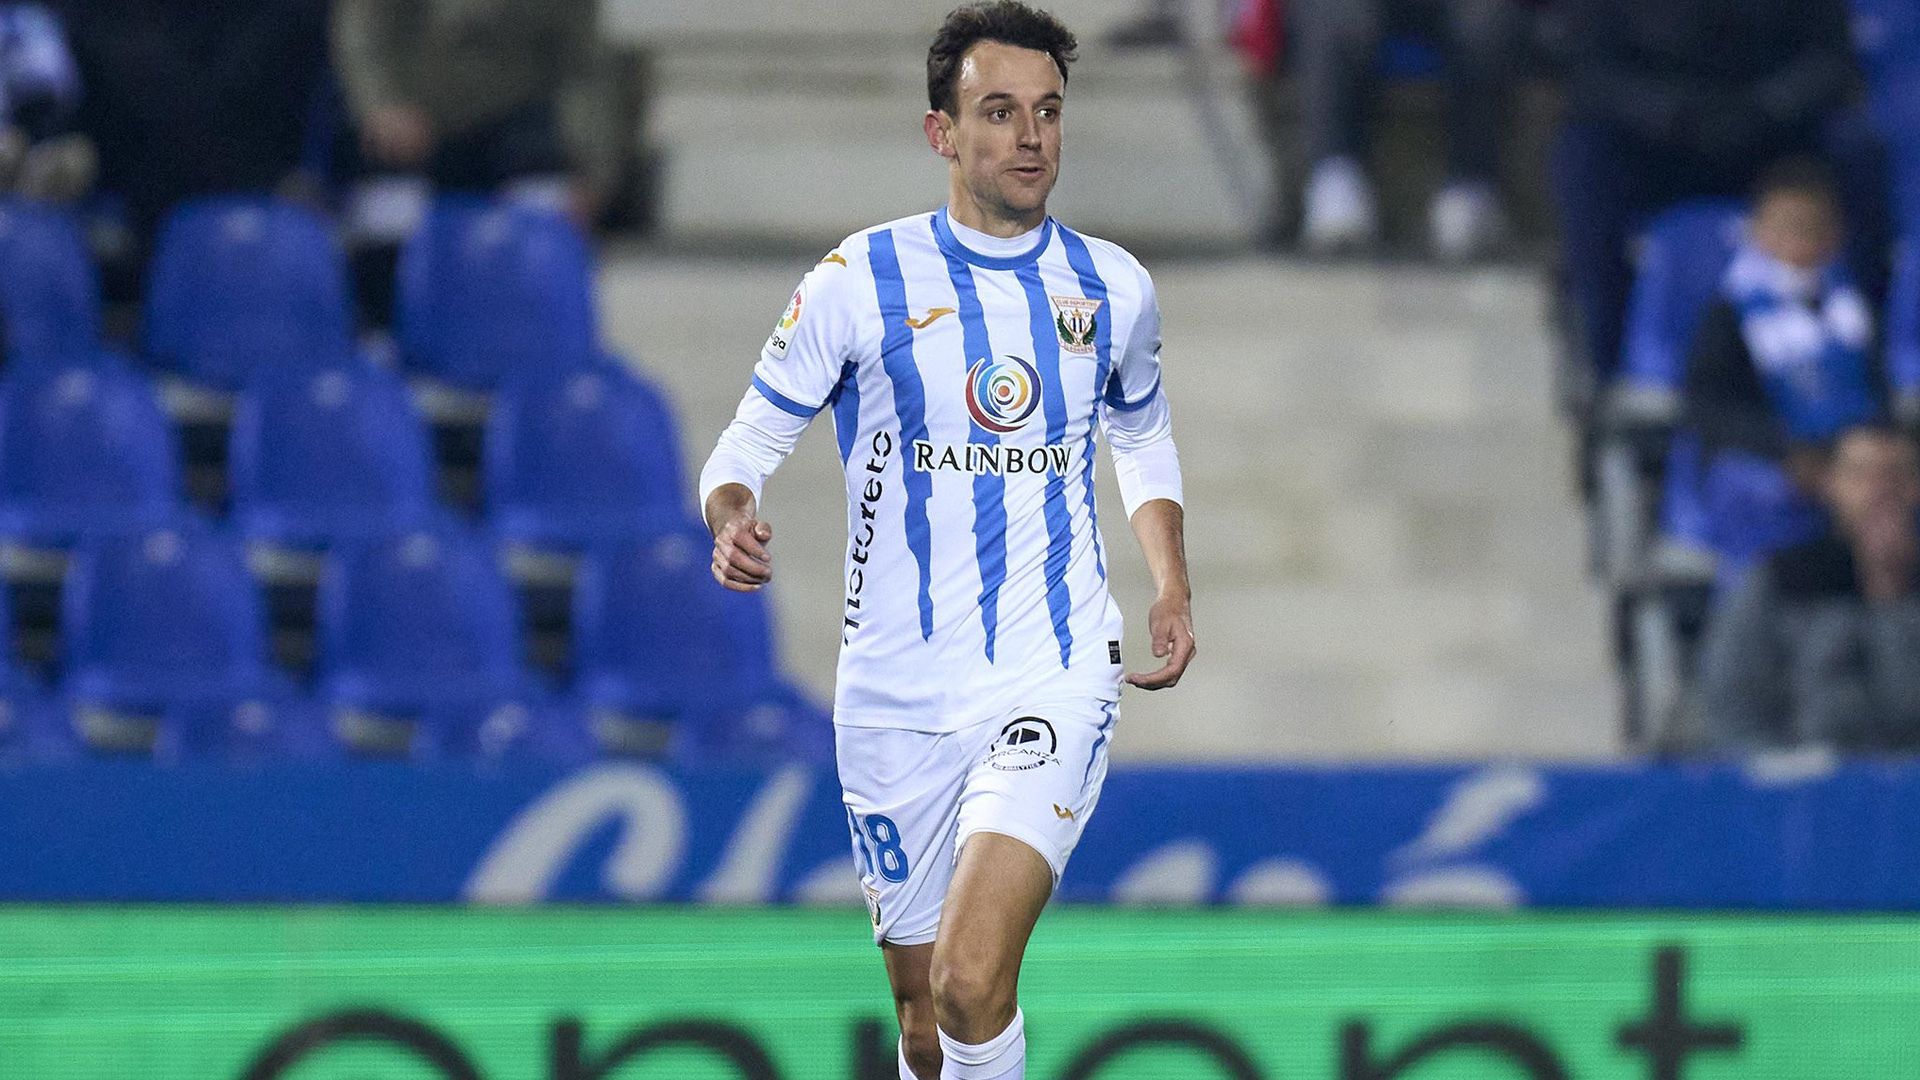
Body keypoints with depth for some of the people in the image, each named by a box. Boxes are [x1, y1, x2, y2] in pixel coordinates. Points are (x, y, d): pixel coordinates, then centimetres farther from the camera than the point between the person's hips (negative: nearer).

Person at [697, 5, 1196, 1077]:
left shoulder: (1113, 287, 5)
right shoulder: (860, 282, -3)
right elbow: (750, 441, 2)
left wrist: (1174, 590, 11)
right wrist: (734, 522, -21)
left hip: (1054, 680, 0)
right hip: (898, 696, 0)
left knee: (973, 980, -23)